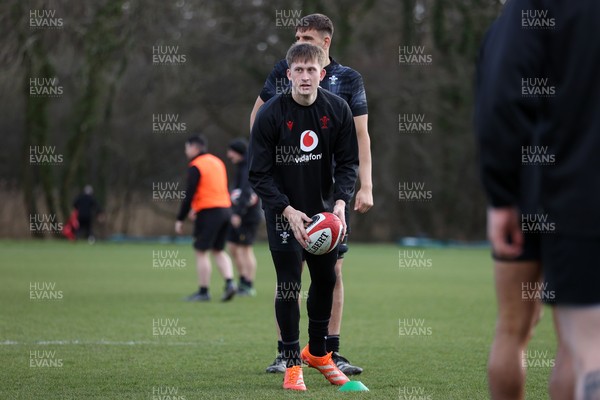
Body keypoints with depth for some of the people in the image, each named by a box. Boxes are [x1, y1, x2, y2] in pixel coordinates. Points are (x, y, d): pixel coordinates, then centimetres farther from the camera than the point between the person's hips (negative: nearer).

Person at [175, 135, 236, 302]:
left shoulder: (195, 167, -9)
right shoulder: (217, 162, 16)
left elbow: (189, 194, -13)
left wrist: (180, 219, -8)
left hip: (209, 213, -8)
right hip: (225, 208, 8)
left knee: (201, 252, 1)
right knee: (218, 251, 15)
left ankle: (203, 292, 2)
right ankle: (229, 283, -2)